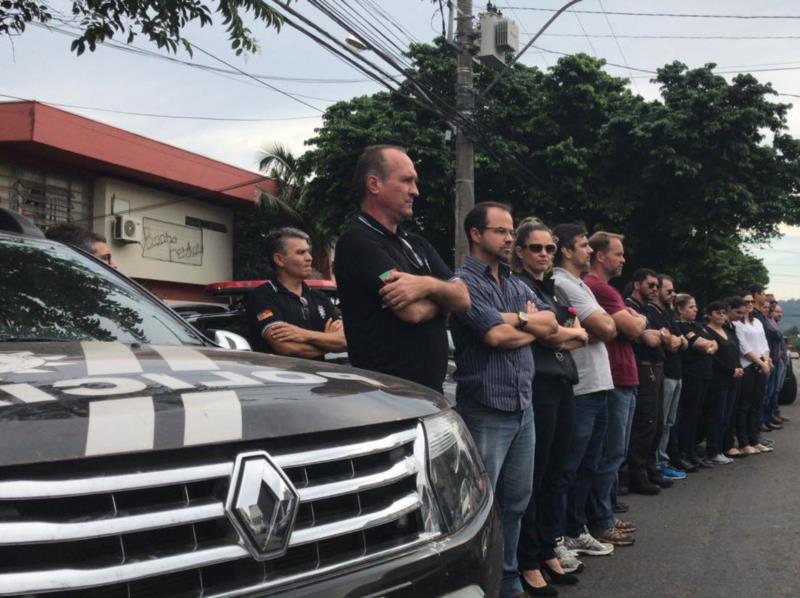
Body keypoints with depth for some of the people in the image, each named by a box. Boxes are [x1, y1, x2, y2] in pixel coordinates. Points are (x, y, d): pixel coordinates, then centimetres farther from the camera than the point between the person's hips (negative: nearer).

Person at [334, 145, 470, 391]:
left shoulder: (417, 244, 15)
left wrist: (429, 286, -18)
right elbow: (413, 311, -21)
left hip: (432, 389, 8)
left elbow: (462, 299, 3)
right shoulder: (357, 242, -12)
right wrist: (441, 297, 0)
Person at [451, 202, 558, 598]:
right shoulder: (464, 282, -10)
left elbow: (551, 324, 6)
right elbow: (497, 335, -19)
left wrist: (517, 319, -11)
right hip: (486, 411, -8)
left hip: (523, 406, 8)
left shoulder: (518, 286, 16)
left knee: (515, 502, 15)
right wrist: (532, 328, 1)